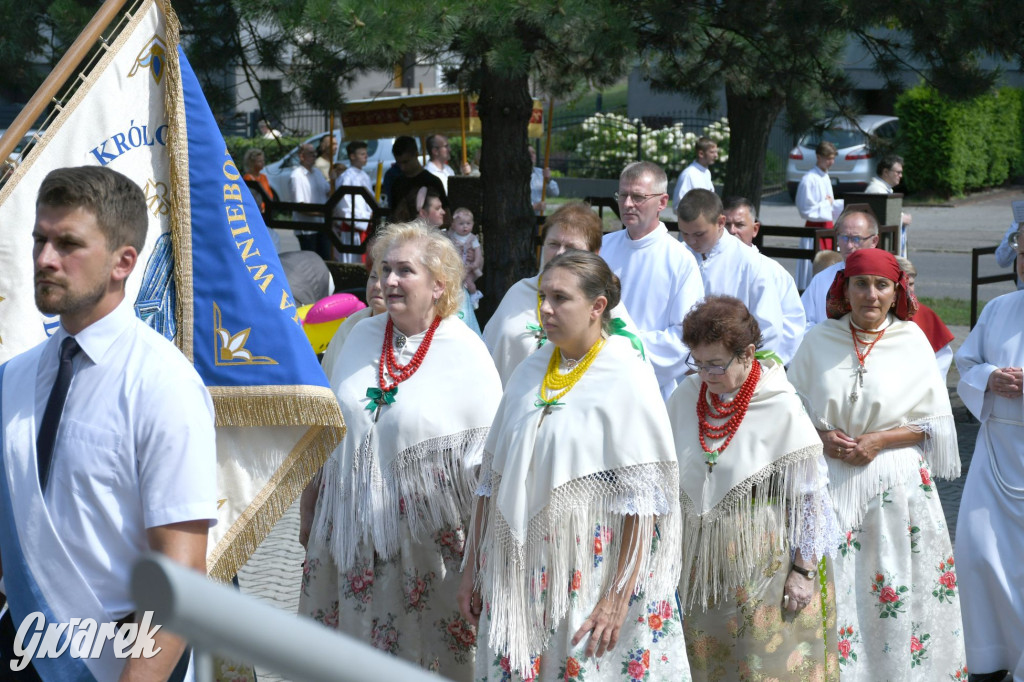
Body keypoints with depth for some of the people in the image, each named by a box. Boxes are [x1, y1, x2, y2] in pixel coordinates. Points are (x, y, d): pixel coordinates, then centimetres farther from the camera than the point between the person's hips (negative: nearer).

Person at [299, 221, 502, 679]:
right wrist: (311, 514, 16)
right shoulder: (361, 337, 6)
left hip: (425, 537, -4)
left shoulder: (467, 354, -8)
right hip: (350, 528, 4)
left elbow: (485, 461, -6)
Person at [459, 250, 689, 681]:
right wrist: (474, 568, 10)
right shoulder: (530, 373, 9)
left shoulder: (627, 378, -9)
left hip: (591, 574, -5)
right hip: (518, 572, 5)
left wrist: (619, 597, -18)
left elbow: (640, 499, -14)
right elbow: (493, 475, 12)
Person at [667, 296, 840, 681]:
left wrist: (804, 570, -10)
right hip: (699, 559, 5)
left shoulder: (782, 408, -13)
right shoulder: (686, 397, 1)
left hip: (763, 560, -4)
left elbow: (809, 498, -10)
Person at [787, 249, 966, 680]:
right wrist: (820, 436, -8)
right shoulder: (819, 340, 4)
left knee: (894, 588, 1)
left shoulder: (912, 341, 0)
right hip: (828, 480, 1)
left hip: (895, 481, -1)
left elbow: (935, 421, 2)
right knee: (830, 584, 2)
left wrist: (880, 440, -11)